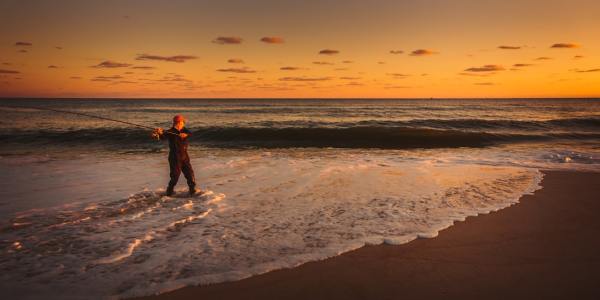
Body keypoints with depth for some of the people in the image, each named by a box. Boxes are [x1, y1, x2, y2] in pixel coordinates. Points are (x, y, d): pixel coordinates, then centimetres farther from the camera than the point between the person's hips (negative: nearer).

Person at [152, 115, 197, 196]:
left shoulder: (184, 130, 3)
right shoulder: (171, 131, -10)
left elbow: (190, 133, -16)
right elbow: (163, 136, -28)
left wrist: (186, 134, -38)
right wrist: (160, 133, -51)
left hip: (184, 156, 4)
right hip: (174, 157, -4)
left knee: (190, 173, 9)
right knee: (175, 175, -6)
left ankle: (193, 190, 23)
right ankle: (169, 191, 12)